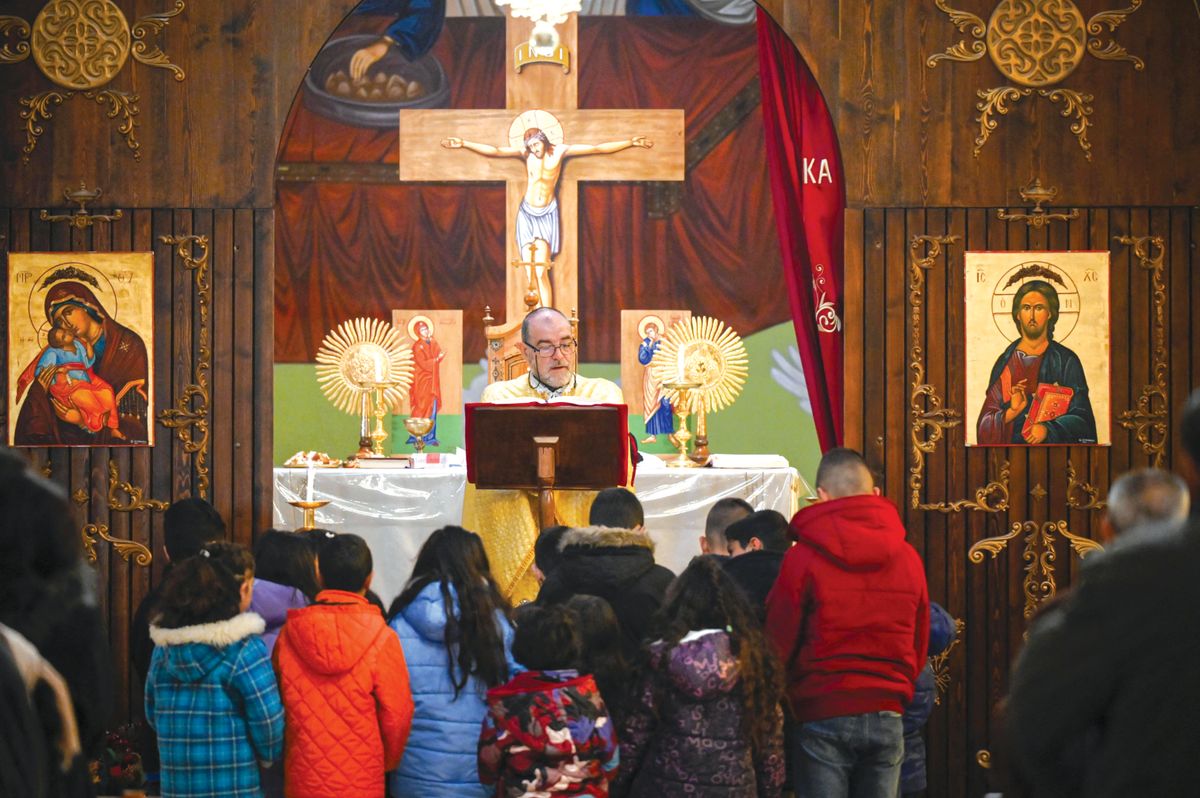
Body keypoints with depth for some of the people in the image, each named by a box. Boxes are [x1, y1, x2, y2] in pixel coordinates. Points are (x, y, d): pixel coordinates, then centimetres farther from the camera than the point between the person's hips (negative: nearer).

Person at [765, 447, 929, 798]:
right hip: (887, 716, 4)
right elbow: (919, 646, 11)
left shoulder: (802, 559, -8)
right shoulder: (908, 557, 4)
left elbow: (777, 646, -4)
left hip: (822, 716, -3)